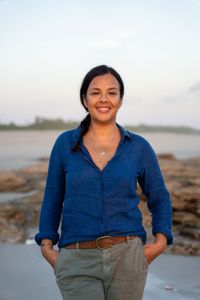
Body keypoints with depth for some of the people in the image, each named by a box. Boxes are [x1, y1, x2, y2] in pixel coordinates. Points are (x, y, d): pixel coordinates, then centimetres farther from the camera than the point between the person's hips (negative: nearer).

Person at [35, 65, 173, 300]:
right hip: (78, 261, -1)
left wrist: (161, 241, -1)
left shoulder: (139, 147, 3)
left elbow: (159, 199, 13)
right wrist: (47, 246, 0)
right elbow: (52, 198, 10)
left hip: (127, 257, 1)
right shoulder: (65, 143, 3)